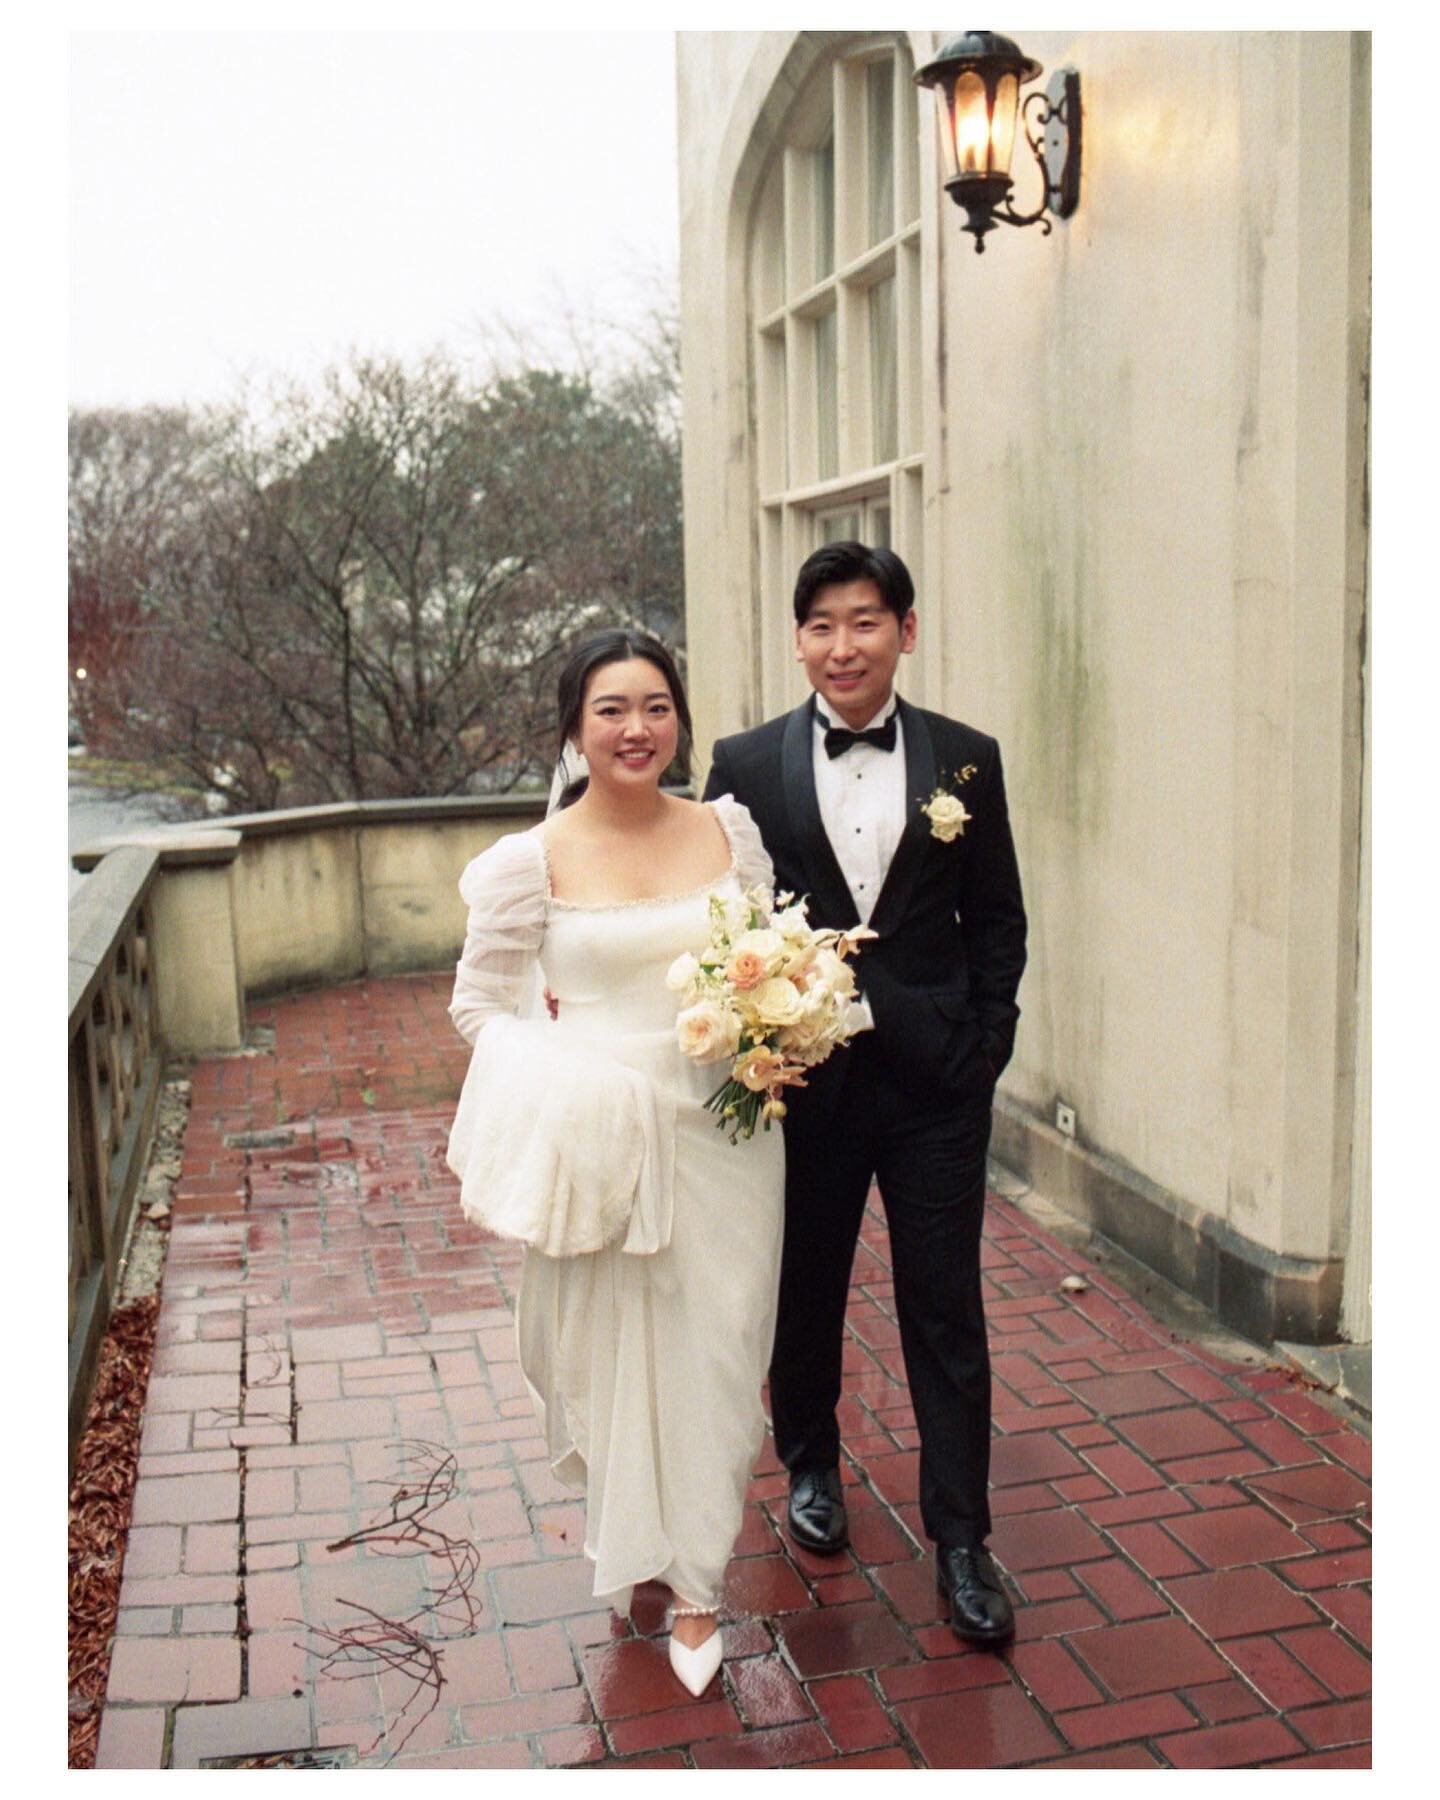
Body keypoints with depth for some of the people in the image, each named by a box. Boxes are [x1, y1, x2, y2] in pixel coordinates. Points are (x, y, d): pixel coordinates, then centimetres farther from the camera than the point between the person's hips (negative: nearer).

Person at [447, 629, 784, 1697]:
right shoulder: (532, 860, -6)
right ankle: (629, 1545, 41)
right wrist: (567, 1083, -15)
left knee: (715, 1357, 7)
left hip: (723, 1132, 2)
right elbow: (481, 1004, 0)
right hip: (603, 1141, -1)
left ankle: (696, 1580, 28)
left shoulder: (731, 832, 2)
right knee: (611, 1354, 12)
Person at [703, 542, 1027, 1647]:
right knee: (804, 1295, 17)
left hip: (935, 1079, 0)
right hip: (799, 1078, 1)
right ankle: (811, 1469, 41)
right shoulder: (747, 764, -1)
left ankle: (961, 1541, 20)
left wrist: (985, 1047, -3)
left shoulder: (966, 760, 2)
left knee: (946, 1311, 6)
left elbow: (998, 920, 5)